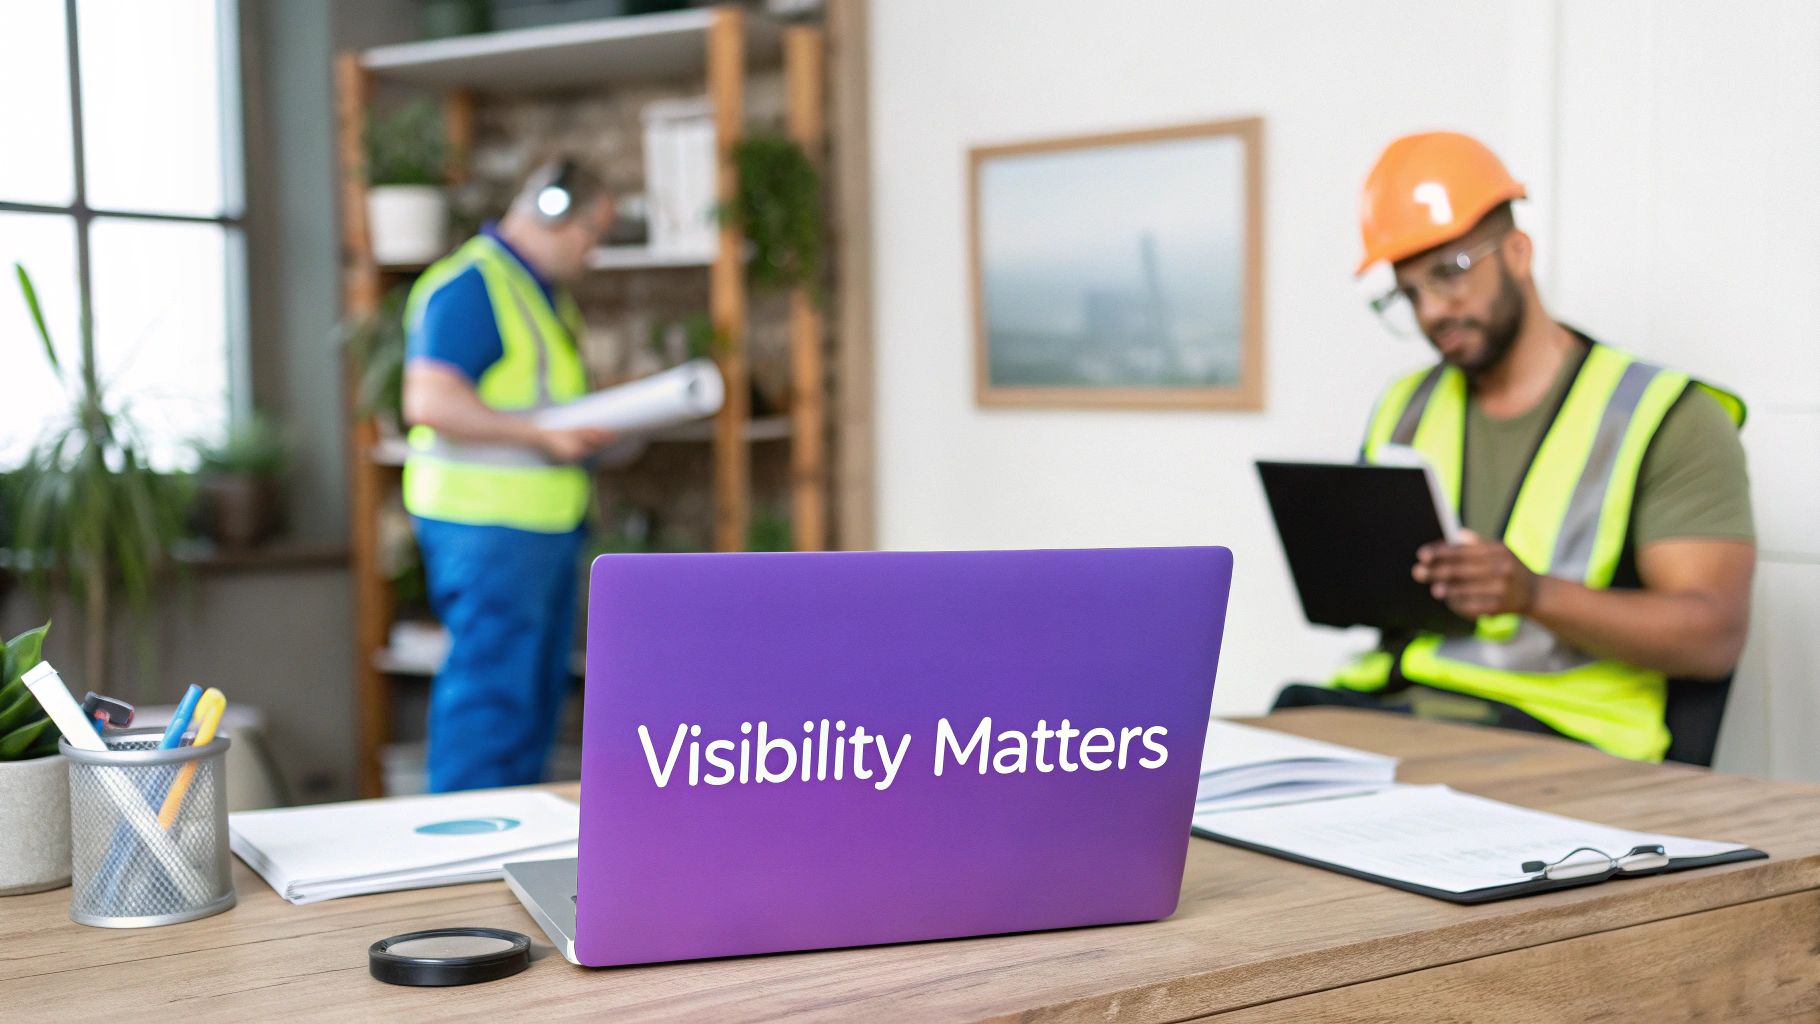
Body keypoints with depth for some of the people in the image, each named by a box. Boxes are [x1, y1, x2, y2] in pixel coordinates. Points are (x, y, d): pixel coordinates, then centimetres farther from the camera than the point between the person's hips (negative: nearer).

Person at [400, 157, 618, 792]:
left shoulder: (544, 293, 20)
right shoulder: (467, 286, -13)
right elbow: (429, 401, -23)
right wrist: (542, 434, -24)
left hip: (547, 524, 10)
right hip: (486, 524, -10)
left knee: (540, 688, 13)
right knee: (490, 688, -9)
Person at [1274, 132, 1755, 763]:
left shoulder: (1666, 415, 3)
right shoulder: (1405, 408, 22)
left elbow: (1713, 636, -6)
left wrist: (1535, 593, -21)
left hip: (1553, 720, -5)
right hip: (1378, 701, 5)